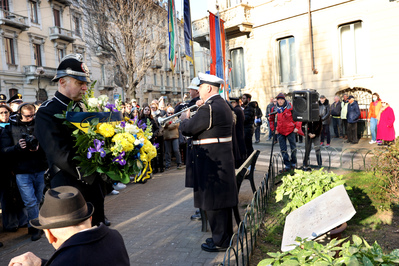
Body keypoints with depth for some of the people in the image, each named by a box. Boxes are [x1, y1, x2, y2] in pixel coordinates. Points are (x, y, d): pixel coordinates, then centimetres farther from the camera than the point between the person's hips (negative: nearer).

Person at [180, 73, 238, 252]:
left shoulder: (209, 108, -20)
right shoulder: (222, 104, 12)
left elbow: (187, 129, -19)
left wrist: (185, 119, 1)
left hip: (211, 161, -10)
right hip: (223, 159, 10)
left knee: (214, 202, 2)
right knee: (222, 199, 19)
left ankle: (220, 242, 16)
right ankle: (226, 236, 33)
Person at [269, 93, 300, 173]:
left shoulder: (290, 107, -7)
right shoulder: (274, 109, 1)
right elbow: (271, 119, 15)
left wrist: (297, 127, -5)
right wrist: (273, 129, 6)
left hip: (290, 130, -2)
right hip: (280, 132, 2)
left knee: (293, 147, 8)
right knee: (283, 150, 3)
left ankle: (293, 163, 26)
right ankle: (287, 165, 11)